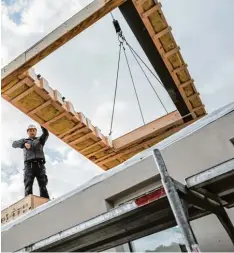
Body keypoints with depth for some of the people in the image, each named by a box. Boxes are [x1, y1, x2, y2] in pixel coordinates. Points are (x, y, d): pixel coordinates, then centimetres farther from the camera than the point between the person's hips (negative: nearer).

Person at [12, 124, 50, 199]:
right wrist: (24, 144, -15)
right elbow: (14, 144, 8)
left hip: (40, 164, 0)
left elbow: (46, 134, 4)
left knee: (43, 185, -12)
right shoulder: (24, 140, 26)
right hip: (29, 165, 0)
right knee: (28, 186, -13)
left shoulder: (40, 139, 25)